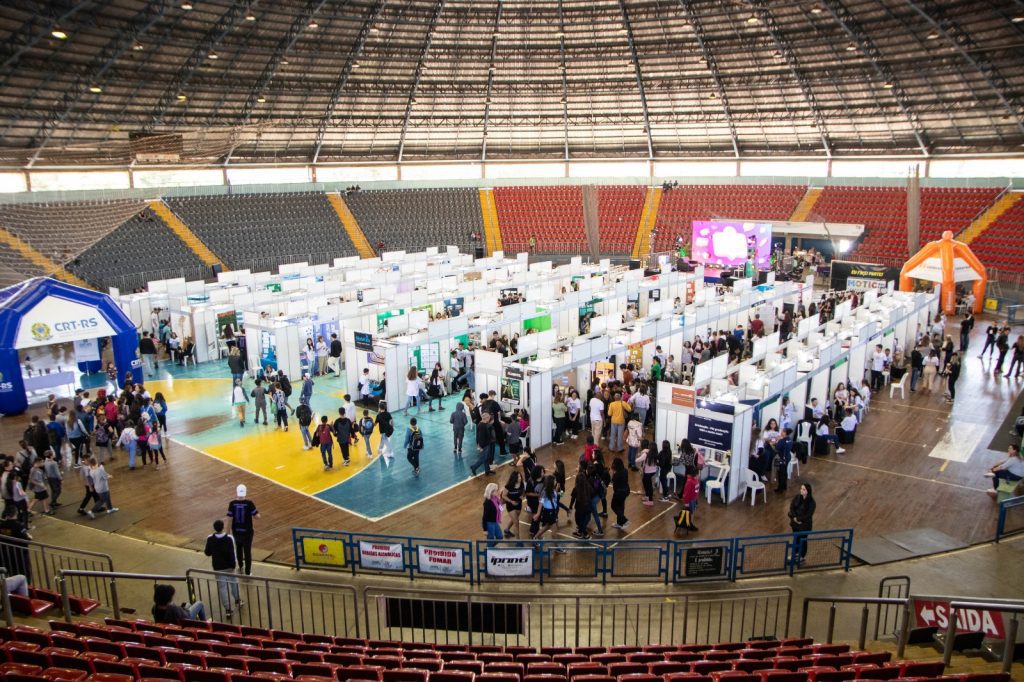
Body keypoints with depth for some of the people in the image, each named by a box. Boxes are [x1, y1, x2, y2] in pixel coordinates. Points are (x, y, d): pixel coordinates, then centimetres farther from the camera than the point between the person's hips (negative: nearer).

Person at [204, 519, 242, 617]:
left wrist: (204, 551, 21)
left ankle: (227, 609, 9)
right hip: (229, 565, 0)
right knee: (233, 582, 22)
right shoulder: (229, 538, -18)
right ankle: (237, 601, 37)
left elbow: (208, 553, -1)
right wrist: (233, 565, -7)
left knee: (222, 586, 7)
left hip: (218, 567, 0)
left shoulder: (210, 538, -12)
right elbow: (232, 553, -17)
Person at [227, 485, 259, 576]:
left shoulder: (232, 503, -12)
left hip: (236, 531, 2)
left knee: (238, 548, 27)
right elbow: (257, 516, -16)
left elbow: (230, 519, -9)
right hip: (247, 531, -2)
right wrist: (256, 512, 6)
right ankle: (247, 572, 15)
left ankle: (241, 566, 45)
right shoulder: (249, 503, -17)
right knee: (247, 551, 10)